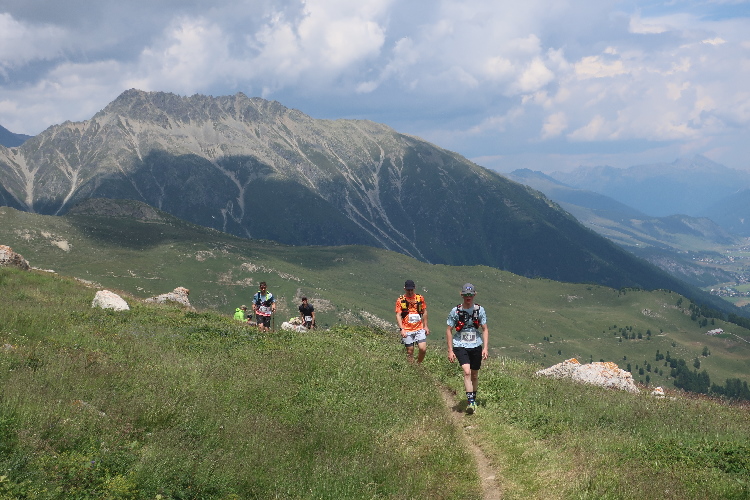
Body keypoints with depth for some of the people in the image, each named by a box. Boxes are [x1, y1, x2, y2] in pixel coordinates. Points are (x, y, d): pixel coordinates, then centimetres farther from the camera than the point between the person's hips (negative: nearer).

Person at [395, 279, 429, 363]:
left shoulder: (420, 298, 5)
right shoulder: (400, 300, -1)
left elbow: (424, 312, 15)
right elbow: (398, 315, -3)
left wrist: (425, 326, 12)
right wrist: (402, 329, -14)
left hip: (419, 329, 1)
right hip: (407, 330, -1)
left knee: (423, 349, -10)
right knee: (410, 351, 2)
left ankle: (418, 364, 13)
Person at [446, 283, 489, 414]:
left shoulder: (480, 310, -1)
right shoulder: (455, 311, -6)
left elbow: (485, 330, 4)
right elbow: (449, 331, 0)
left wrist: (485, 348, -5)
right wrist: (450, 350, -4)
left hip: (476, 346, 2)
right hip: (460, 346, -2)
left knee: (474, 375, 11)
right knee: (467, 372, -20)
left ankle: (473, 398, 31)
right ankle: (470, 402, -20)